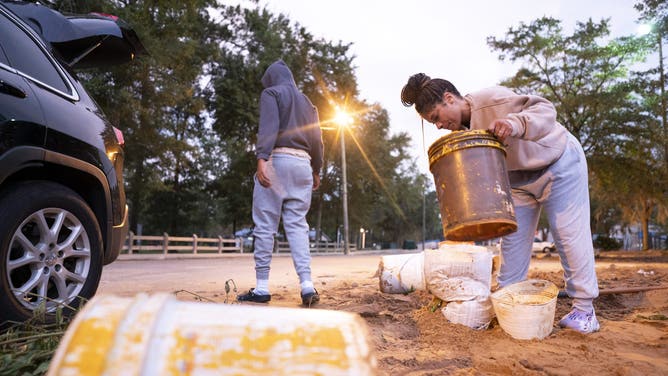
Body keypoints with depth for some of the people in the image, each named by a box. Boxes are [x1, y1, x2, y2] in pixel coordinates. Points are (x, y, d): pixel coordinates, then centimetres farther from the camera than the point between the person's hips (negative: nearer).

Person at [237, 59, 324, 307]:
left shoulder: (271, 93, 6)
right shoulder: (307, 102, 23)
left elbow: (268, 127, -12)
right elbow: (316, 140, 17)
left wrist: (261, 159, -22)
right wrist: (316, 170, 22)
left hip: (277, 159, -5)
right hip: (303, 163, 5)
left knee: (265, 225, -2)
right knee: (297, 224, 3)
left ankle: (262, 288, 1)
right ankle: (307, 285, -8)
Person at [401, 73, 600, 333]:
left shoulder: (491, 100, -27)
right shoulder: (464, 132, -3)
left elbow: (545, 109, -31)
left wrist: (515, 124, -50)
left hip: (558, 165, -7)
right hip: (520, 180, 8)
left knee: (569, 234, -3)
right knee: (513, 238, 7)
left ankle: (584, 309, 8)